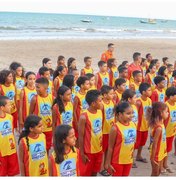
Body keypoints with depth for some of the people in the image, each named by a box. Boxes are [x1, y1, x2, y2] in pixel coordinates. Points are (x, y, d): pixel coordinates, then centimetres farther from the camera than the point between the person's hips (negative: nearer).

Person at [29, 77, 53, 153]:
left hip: (49, 128, 3)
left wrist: (53, 121, -2)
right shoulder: (35, 98, -12)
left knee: (47, 147, 17)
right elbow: (30, 113, -4)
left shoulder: (51, 97, -6)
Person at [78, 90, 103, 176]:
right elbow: (81, 136, -16)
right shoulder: (84, 117, -22)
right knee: (85, 174, 9)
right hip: (88, 151, -6)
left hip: (98, 149, 6)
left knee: (94, 172, 20)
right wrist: (82, 153, -13)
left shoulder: (100, 112, -2)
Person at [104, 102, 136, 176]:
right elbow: (110, 147, -13)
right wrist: (108, 163, -11)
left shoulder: (133, 125, -3)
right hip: (117, 161, -5)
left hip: (129, 160, 6)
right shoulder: (115, 128, -20)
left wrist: (132, 153, 13)